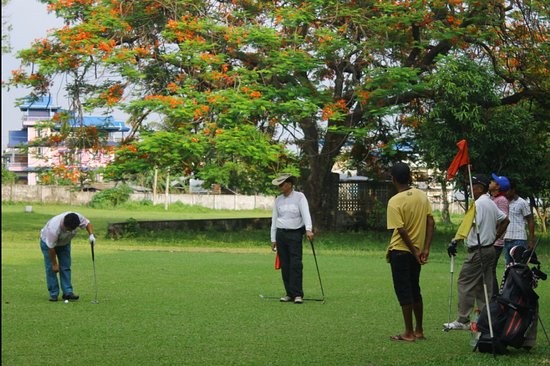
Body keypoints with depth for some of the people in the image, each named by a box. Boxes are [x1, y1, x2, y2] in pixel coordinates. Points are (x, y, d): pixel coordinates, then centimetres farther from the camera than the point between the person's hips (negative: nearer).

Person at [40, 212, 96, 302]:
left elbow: (87, 223, -9)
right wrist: (54, 264, -22)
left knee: (66, 267, -1)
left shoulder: (78, 218, -32)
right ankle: (53, 294, -2)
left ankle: (68, 292, -1)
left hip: (64, 242, 5)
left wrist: (91, 235, -28)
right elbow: (51, 248, -31)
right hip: (48, 242, -5)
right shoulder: (54, 228, -43)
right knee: (51, 268, -9)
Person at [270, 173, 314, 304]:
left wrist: (308, 229, -30)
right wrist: (273, 239, 12)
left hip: (295, 234, -4)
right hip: (281, 234, 4)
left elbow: (306, 214, -15)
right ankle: (289, 293, 9)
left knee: (296, 264, -10)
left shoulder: (299, 197, -3)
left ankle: (298, 294, -9)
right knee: (285, 265, 3)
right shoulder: (278, 200, 11)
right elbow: (274, 219, 14)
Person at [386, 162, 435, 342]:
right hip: (417, 250, 6)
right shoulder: (422, 196, 2)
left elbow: (401, 230, -20)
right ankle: (419, 330, 20)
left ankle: (409, 333, 5)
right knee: (415, 290, 16)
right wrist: (425, 249, -2)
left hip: (400, 251, -6)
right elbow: (431, 222, -1)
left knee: (404, 292, 1)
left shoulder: (394, 202, -16)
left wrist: (414, 252, -11)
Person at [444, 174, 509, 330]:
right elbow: (505, 220, 25)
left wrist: (455, 242, -27)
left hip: (478, 251, -9)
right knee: (485, 285, 11)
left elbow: (470, 224, -26)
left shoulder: (478, 203, -15)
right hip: (490, 249, 9)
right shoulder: (491, 204, 14)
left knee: (465, 283, -5)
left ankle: (463, 321, -4)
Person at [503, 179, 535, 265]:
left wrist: (531, 240, -7)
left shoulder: (522, 203, -3)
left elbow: (530, 221, -2)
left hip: (519, 239, -6)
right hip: (506, 239, 6)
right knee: (508, 264, 10)